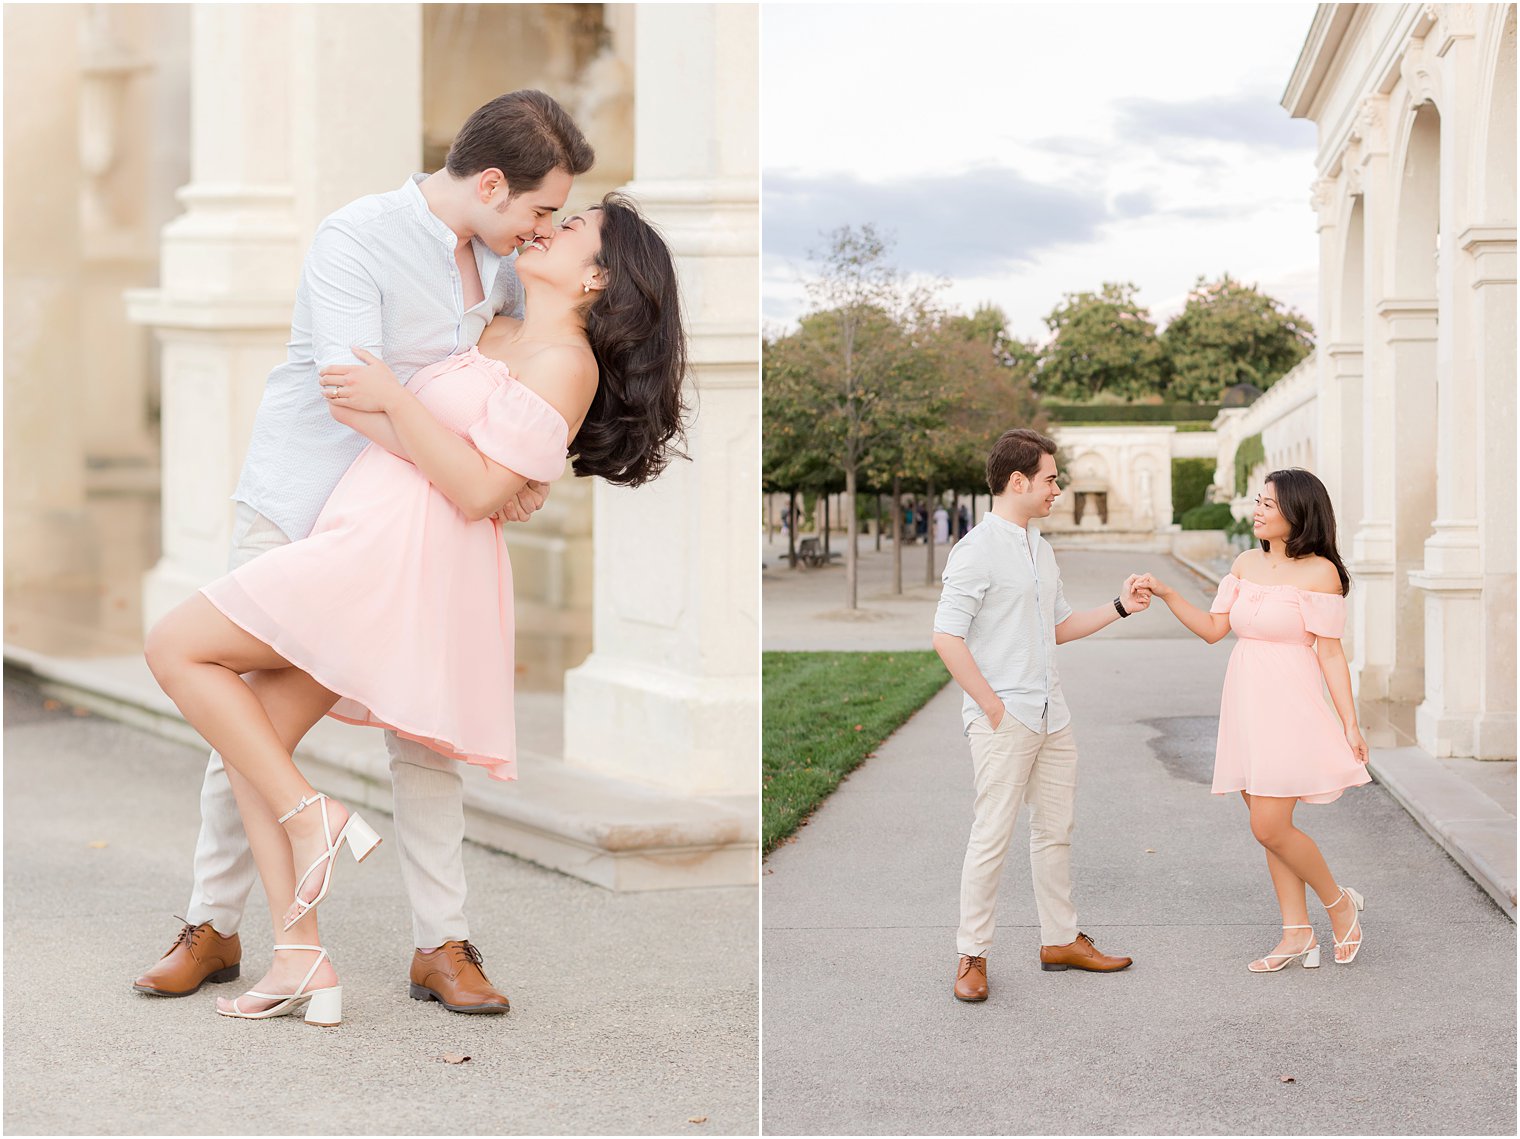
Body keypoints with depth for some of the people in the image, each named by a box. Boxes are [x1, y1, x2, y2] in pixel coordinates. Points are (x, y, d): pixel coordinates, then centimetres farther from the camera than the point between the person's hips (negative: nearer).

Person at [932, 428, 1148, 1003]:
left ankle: (1060, 939, 25)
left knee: (1055, 830, 14)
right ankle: (972, 955, 5)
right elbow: (947, 638, -18)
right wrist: (992, 705, -16)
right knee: (992, 837, -4)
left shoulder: (1040, 548, 14)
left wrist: (1119, 606, 12)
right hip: (1004, 719, -8)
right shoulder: (977, 551, -13)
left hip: (1051, 716, 8)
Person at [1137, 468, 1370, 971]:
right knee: (1268, 825, 9)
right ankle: (1297, 934, 18)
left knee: (1269, 826, -9)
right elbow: (1213, 628, 10)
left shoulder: (1319, 572, -9)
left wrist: (1350, 724, -10)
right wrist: (1166, 594, -1)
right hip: (1246, 706, 7)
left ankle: (1340, 903, 14)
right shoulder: (1247, 564, 9)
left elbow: (1330, 654, -9)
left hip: (1289, 708, -7)